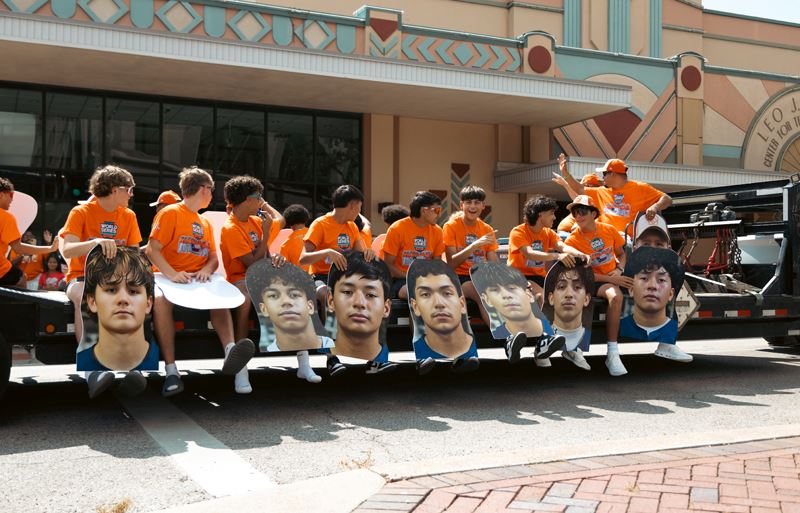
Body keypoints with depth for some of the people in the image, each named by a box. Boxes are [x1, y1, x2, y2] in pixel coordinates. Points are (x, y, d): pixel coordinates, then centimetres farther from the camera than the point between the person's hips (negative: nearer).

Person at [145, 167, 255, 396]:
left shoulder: (205, 223, 24)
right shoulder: (170, 213, 3)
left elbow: (214, 258, 17)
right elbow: (152, 250, -7)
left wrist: (206, 269, -8)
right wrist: (172, 274, -25)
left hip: (199, 281, 4)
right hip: (171, 279, -4)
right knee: (160, 299, -38)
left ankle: (231, 351, -55)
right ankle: (171, 371, -40)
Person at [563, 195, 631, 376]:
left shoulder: (609, 230, 5)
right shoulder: (572, 241, -8)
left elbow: (622, 254, 17)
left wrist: (619, 269, -5)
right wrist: (611, 279, -20)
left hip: (617, 277, 5)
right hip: (595, 281, -5)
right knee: (615, 296, -37)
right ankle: (612, 354, -36)